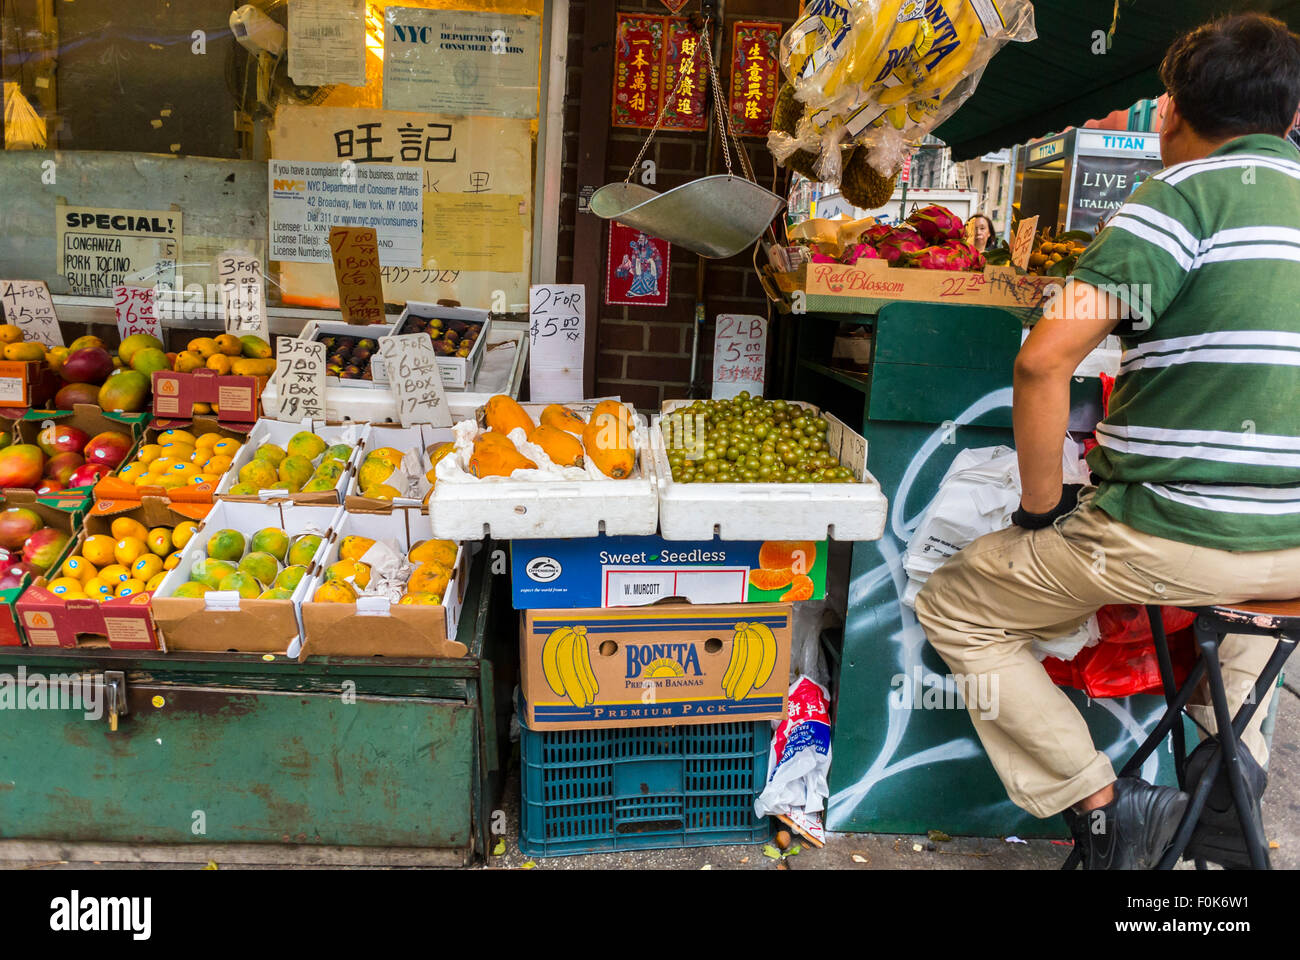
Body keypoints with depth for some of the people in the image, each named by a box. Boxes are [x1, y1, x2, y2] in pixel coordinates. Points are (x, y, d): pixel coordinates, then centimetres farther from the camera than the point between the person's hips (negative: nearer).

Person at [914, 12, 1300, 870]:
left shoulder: (1190, 192, -8)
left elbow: (1044, 359, -19)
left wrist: (1042, 506, -7)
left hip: (1176, 540, -7)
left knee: (957, 609, 10)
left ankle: (1104, 806, 7)